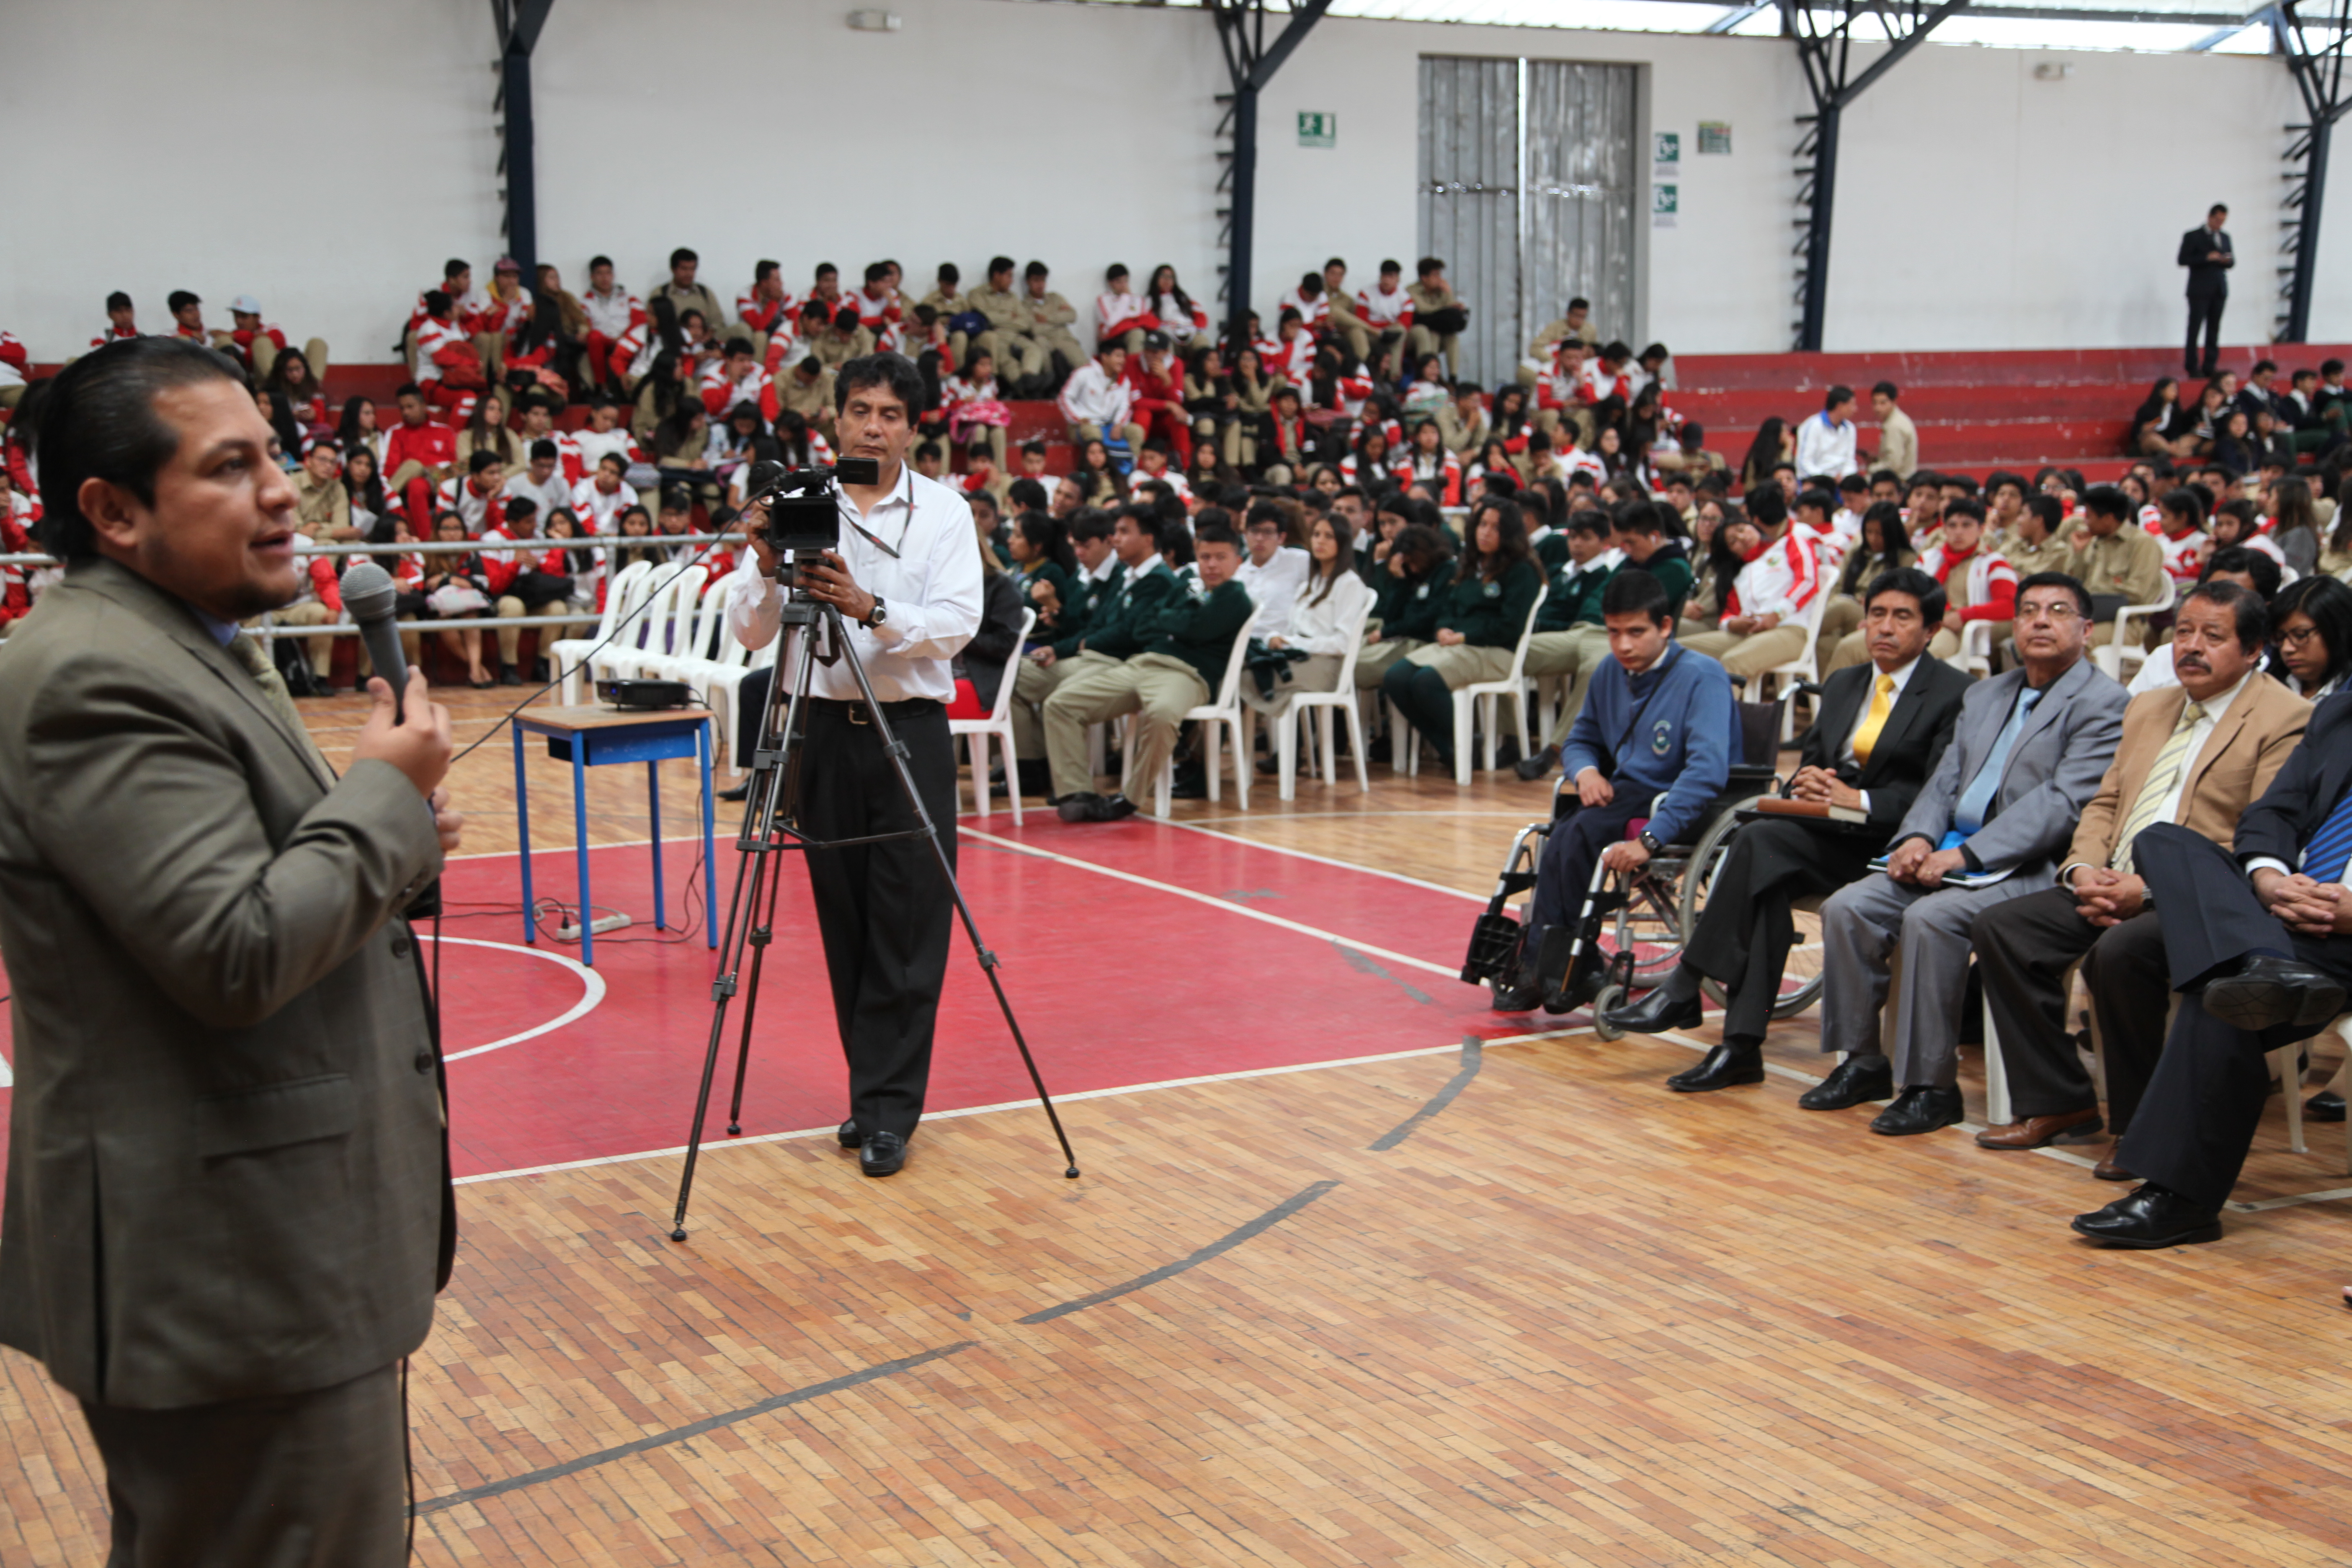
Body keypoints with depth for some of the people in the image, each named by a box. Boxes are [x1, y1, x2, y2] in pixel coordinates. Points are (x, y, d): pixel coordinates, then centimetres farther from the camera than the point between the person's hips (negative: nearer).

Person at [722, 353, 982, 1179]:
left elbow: (956, 624, -11)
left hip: (911, 732, -2)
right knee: (845, 925, 9)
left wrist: (870, 607, -25)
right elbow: (747, 632, 0)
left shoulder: (943, 510, 1)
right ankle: (872, 1092, 21)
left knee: (908, 931, -4)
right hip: (822, 729, 2)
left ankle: (888, 1110, 1)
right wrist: (764, 567, -18)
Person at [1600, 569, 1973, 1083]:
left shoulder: (1954, 693, -2)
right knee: (1768, 883, -28)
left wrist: (1858, 801, -21)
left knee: (1760, 839, -29)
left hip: (1890, 847, -6)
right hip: (1829, 836, 6)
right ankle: (1741, 1046, -33)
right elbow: (1809, 762, 20)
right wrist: (1806, 784, -5)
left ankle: (1683, 991, -26)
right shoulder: (1842, 685, 21)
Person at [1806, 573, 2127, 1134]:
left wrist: (1965, 855, -21)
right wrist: (1917, 837, -5)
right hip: (1953, 852, 7)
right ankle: (1863, 1062, 1)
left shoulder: (2104, 704, -4)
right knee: (1847, 908, -11)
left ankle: (1932, 1086, -21)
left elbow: (2063, 803, -15)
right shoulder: (1985, 696, 21)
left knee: (1932, 918, -31)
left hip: (2030, 870, -7)